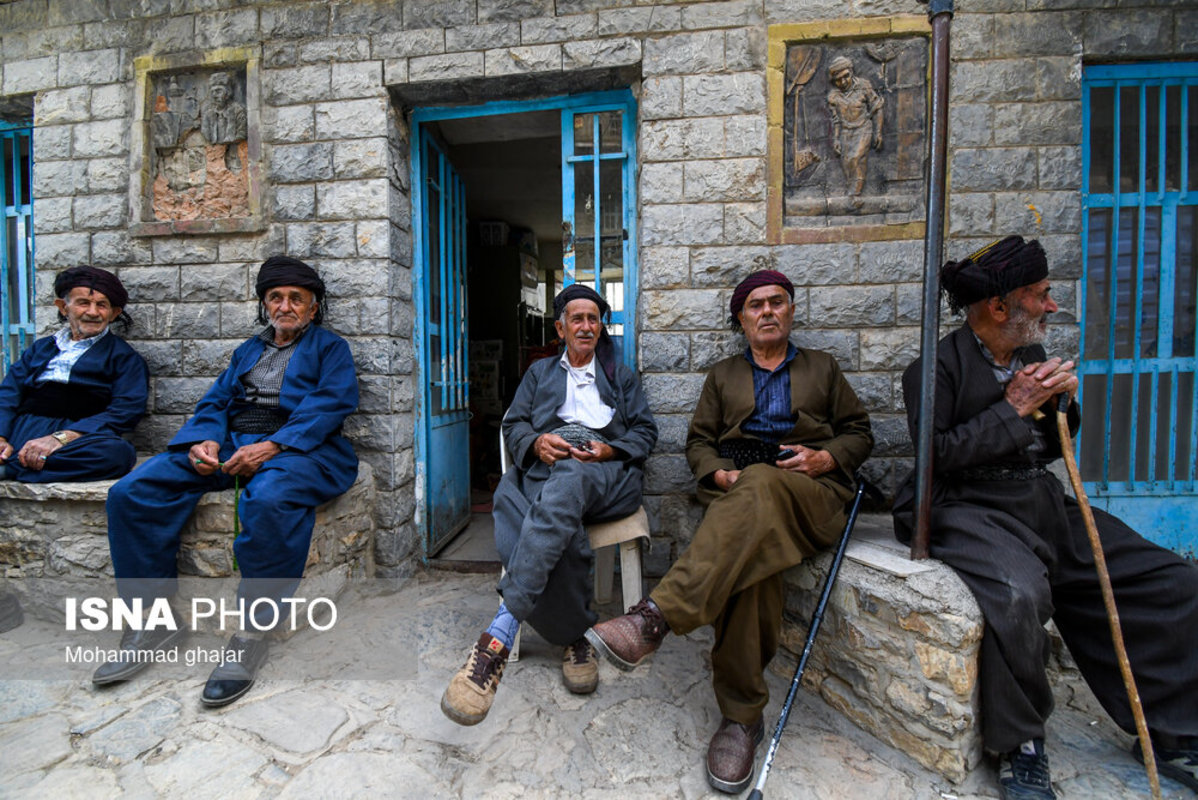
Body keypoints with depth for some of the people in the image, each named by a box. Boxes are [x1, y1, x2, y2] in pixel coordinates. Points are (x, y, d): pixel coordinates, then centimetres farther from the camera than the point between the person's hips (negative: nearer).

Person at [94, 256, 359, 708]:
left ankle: (252, 636, -24)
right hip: (229, 445, 6)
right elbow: (215, 402, 20)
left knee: (269, 500, -37)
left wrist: (272, 446, -18)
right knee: (131, 492, -12)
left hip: (296, 447, -6)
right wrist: (205, 441, -4)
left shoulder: (331, 348, 12)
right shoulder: (248, 350, 30)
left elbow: (331, 403, -5)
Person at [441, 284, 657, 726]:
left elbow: (645, 431, 18)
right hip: (545, 464, 2)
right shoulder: (540, 372, 31)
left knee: (565, 484, -40)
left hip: (606, 470, -1)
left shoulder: (621, 375, 29)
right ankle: (576, 637, -19)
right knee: (560, 537, -37)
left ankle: (497, 638, -45)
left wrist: (609, 450, -4)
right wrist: (536, 443, -6)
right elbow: (513, 424, 19)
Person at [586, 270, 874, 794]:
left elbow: (858, 432, 21)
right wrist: (721, 473, -5)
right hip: (736, 492, 1)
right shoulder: (723, 376, 25)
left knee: (760, 484, -39)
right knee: (750, 556, -35)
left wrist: (825, 458, -2)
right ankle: (741, 716, -21)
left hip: (810, 491, -1)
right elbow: (698, 441, 17)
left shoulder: (822, 367, 25)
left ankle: (655, 617, -45)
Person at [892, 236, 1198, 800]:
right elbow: (937, 455, -16)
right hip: (970, 509, -8)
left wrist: (1059, 404, 1)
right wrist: (1015, 406, -12)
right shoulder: (937, 367, -8)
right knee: (1017, 594, -33)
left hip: (1044, 504, 8)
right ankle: (1020, 745, -8)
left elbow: (1048, 451, 20)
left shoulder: (1032, 356, 16)